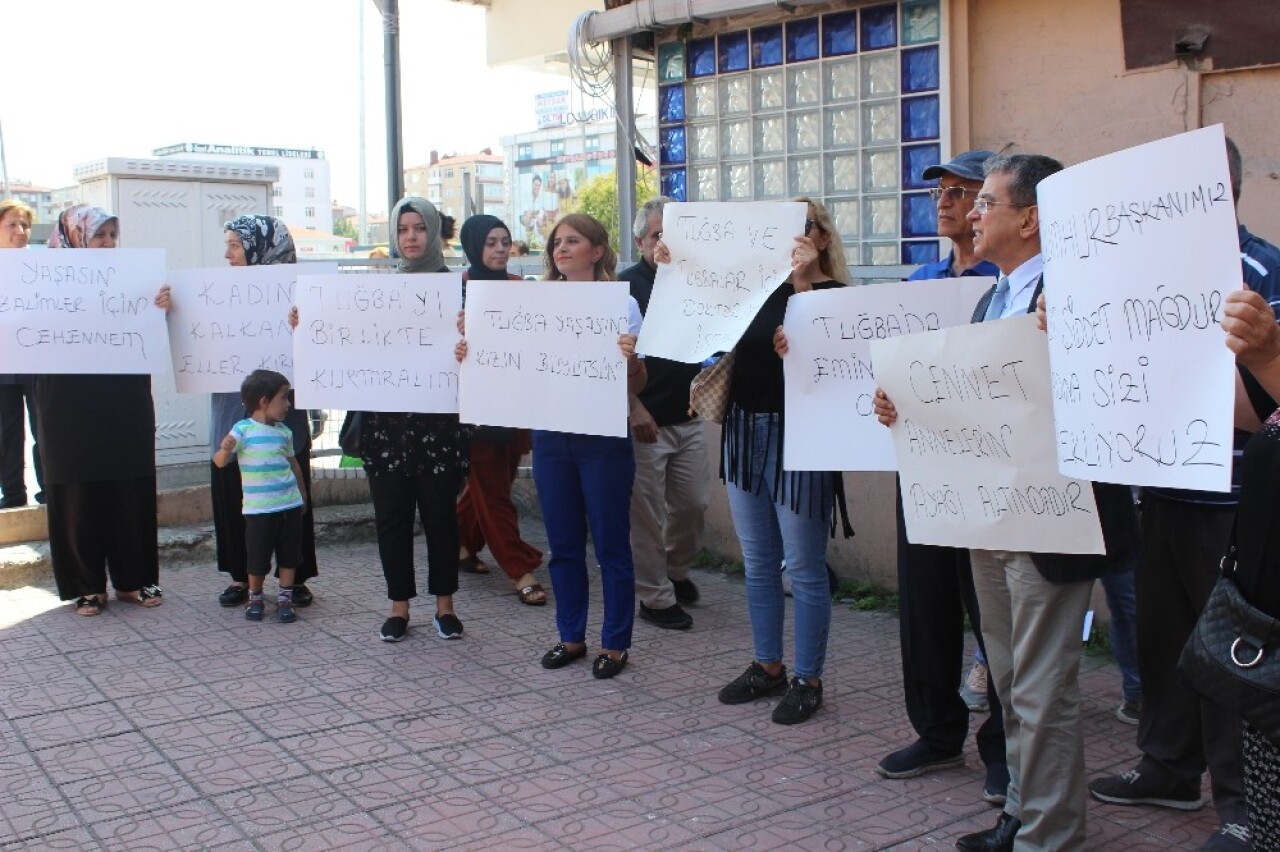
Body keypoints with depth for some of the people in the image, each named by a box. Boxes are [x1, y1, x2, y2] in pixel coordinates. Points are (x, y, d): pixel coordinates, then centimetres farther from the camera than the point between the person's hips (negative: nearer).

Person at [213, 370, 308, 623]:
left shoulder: (284, 432, 5)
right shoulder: (242, 430, -8)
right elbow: (219, 462, -9)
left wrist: (302, 496, 24)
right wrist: (225, 450, -31)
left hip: (290, 505, 4)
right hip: (258, 508, -4)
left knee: (289, 555, 6)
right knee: (258, 558, 4)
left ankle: (285, 599, 17)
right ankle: (254, 598, 24)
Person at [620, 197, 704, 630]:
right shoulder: (625, 287, -7)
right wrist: (635, 408, -19)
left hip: (689, 420, 6)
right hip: (645, 422, -5)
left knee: (693, 503, 13)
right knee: (646, 515, 1)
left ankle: (676, 571, 37)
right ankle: (656, 597, 14)